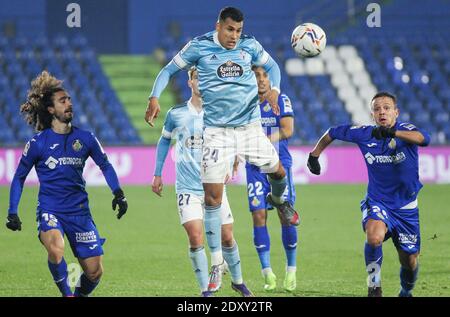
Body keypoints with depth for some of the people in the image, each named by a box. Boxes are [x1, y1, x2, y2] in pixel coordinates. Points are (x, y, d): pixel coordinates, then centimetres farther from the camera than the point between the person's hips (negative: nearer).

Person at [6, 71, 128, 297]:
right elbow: (19, 177, 7)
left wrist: (118, 193, 4)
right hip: (49, 210, -3)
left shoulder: (85, 139, 3)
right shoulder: (38, 143, -3)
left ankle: (81, 295, 29)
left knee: (95, 272, -2)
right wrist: (12, 212, 0)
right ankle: (67, 294, -13)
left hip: (79, 211, 3)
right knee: (56, 249, -35)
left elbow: (104, 165, 18)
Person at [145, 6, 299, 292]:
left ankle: (278, 199, 49)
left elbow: (271, 66, 15)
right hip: (216, 130, -3)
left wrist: (274, 90, -5)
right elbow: (169, 70, 1)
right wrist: (155, 97, -14)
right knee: (213, 195, -6)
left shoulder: (250, 46, 0)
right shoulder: (199, 47, -7)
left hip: (250, 126, 3)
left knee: (276, 170, 10)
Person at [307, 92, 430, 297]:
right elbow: (332, 133, 11)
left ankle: (406, 291, 40)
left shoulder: (405, 130, -15)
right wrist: (314, 155, 12)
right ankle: (374, 286, -12)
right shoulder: (364, 134, -7)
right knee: (374, 237, -32)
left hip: (406, 207, 0)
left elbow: (423, 138, -41)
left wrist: (393, 132, -56)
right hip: (377, 202, 0)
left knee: (410, 261, 7)